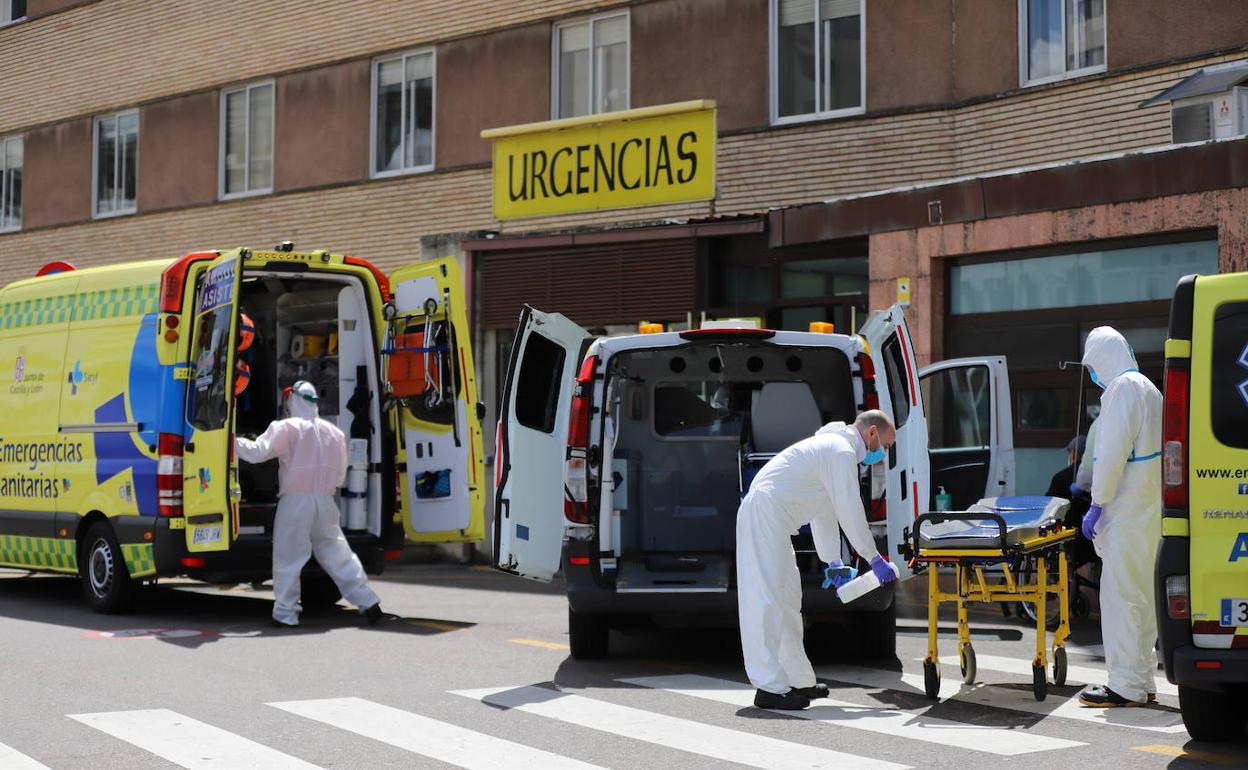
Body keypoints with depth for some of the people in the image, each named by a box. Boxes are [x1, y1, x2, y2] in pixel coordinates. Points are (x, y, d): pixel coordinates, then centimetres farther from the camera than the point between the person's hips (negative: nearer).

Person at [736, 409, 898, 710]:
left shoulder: (833, 446, 24)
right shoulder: (842, 451, -10)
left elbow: (825, 513, 27)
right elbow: (850, 510, -12)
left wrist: (834, 562, 23)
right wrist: (874, 558, -5)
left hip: (766, 518, 11)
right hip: (765, 516, -11)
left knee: (787, 600, 15)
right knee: (766, 602, -13)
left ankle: (799, 681, 22)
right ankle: (770, 688, -15)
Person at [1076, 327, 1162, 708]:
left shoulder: (1122, 388, -13)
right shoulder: (1149, 388, 18)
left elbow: (1113, 451, -20)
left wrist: (1097, 504, -15)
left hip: (1128, 512, -10)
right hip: (1148, 509, 10)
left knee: (1121, 595, -7)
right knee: (1141, 596, 15)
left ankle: (1126, 687, -5)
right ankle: (1142, 682, 21)